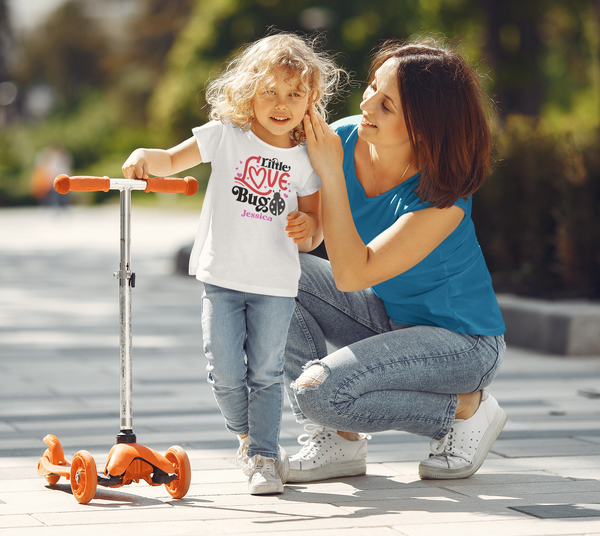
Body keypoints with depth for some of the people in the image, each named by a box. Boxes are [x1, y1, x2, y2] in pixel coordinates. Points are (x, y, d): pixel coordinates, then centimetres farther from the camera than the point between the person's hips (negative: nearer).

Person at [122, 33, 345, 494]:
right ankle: (247, 435, 25)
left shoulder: (306, 160, 1)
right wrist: (144, 157, -18)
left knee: (266, 373, 1)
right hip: (222, 278, 0)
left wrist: (308, 228, -16)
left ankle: (265, 457, 12)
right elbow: (173, 162, 4)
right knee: (226, 373, -1)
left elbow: (313, 236, 8)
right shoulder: (226, 135, -1)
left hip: (275, 284, 0)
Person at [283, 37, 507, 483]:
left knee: (319, 391, -26)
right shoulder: (342, 140, -12)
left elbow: (352, 275, -32)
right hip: (389, 319, 7)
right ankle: (339, 442, -4)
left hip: (461, 342, -7)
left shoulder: (443, 197, -28)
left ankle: (465, 407, -3)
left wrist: (330, 173, -32)